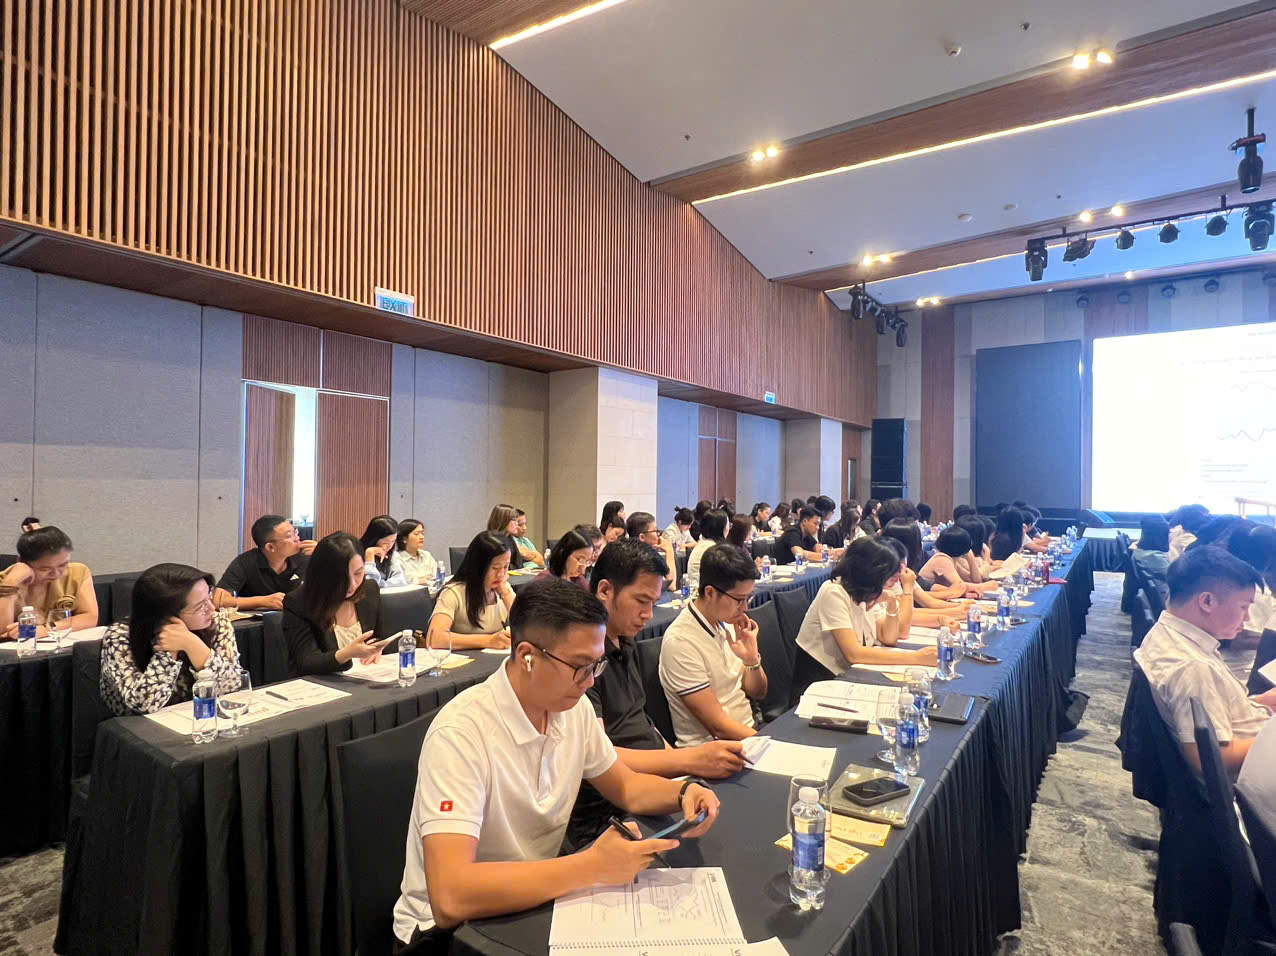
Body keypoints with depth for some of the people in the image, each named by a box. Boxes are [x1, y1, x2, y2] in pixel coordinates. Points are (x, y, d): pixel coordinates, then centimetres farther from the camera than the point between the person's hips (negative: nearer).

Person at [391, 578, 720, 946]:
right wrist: (592, 867, -33)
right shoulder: (461, 733, -27)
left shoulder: (573, 707, -7)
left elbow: (625, 786, 7)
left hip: (535, 898, 6)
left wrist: (683, 791, -12)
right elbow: (450, 898, -34)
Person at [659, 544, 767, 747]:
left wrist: (752, 659, -8)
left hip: (748, 733, 7)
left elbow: (758, 693, 10)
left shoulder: (727, 622, 2)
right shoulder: (681, 641, -19)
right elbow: (718, 726, -16)